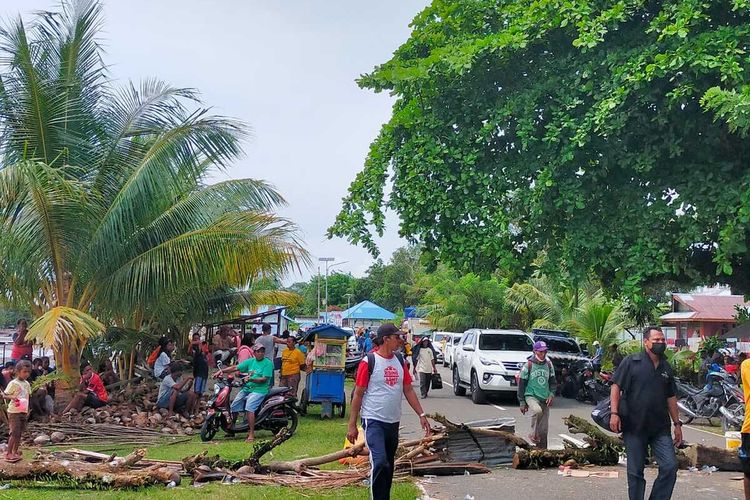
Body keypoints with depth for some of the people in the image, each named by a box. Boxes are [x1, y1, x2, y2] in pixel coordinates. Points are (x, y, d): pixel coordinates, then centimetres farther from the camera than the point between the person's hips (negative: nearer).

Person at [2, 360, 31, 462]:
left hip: (24, 412, 7)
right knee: (14, 433, -8)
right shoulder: (13, 383, -11)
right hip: (14, 412, -7)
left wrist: (27, 411, 12)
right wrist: (13, 397, -31)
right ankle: (8, 454, -1)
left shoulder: (27, 384, 10)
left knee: (19, 433, 10)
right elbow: (4, 395, -11)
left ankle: (15, 452, 19)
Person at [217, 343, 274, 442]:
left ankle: (251, 434, -25)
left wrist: (251, 379, -26)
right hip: (247, 388, 6)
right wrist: (222, 370, -2)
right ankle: (231, 428, 23)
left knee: (249, 407, -27)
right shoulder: (250, 361, 13)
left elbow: (264, 379, -13)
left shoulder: (268, 363, -5)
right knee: (234, 406, 0)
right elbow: (236, 368, 10)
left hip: (259, 390, -6)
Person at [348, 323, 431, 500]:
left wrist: (421, 415, 5)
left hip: (393, 422, 7)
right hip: (374, 421, -6)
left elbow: (408, 390, 13)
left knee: (388, 466, 15)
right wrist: (352, 425, -8)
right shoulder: (369, 362, -10)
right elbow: (358, 394, -8)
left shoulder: (399, 361, 8)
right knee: (379, 464, -19)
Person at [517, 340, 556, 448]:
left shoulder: (549, 364, 7)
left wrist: (551, 394, -3)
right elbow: (521, 384, -2)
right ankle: (533, 435, -17)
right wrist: (522, 402, -4)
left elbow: (553, 381, 15)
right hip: (531, 396, -4)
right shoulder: (528, 365, -6)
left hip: (545, 398, 5)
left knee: (544, 429, 4)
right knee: (537, 411, -36)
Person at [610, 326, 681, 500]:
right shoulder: (632, 362, -3)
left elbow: (671, 397, 19)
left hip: (660, 428, 4)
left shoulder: (666, 367, 13)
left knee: (670, 466, -5)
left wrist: (677, 424, 17)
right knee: (635, 472, 4)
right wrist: (614, 413, -15)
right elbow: (616, 386, -6)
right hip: (634, 427, -4)